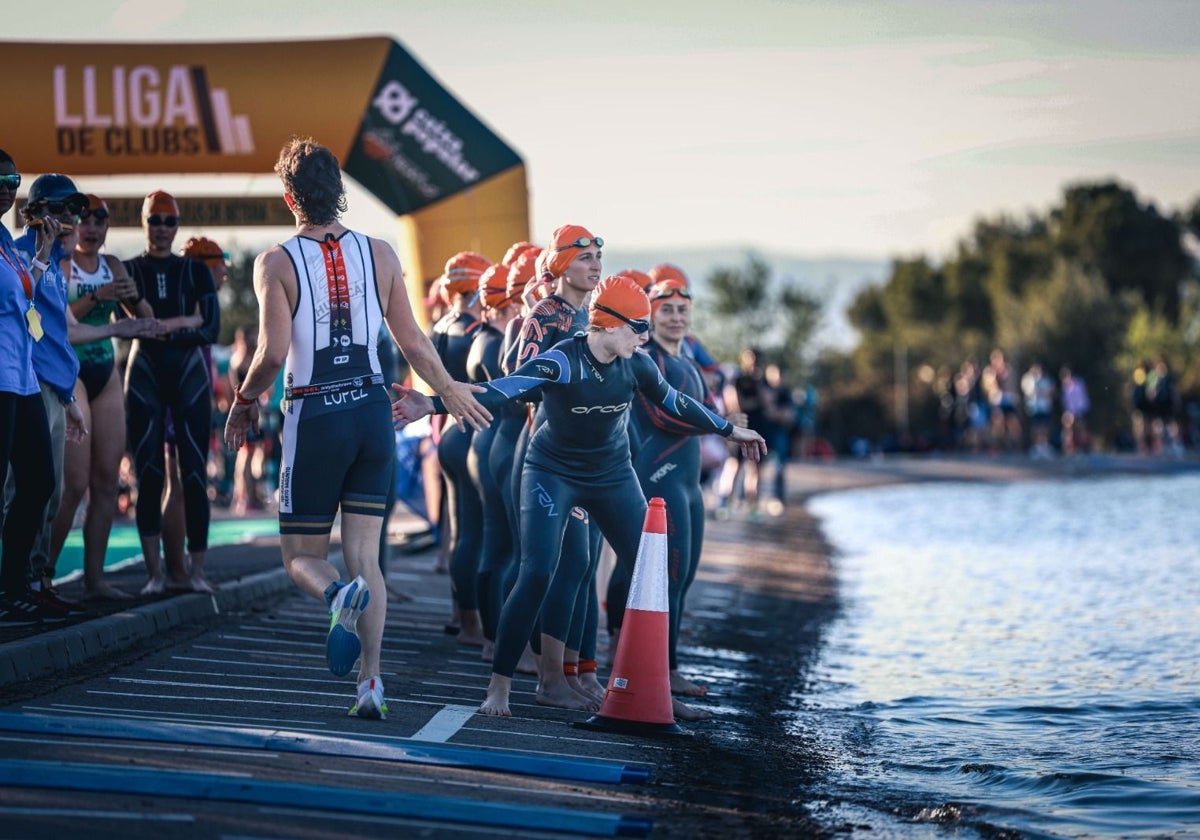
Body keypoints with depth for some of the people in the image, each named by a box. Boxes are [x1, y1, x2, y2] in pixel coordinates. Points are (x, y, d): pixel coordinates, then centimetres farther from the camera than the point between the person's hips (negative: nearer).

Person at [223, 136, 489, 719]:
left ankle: (341, 596, -27)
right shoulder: (379, 255, 2)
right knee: (364, 555, 9)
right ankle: (371, 682, -2)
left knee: (303, 557, 8)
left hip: (315, 419, -3)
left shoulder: (277, 263, -8)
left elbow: (273, 354, -16)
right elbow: (413, 344, 6)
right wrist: (451, 392, 22)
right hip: (372, 413, 3)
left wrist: (244, 401, 3)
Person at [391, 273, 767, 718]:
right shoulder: (561, 362, -26)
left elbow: (677, 404, 10)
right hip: (554, 472, -5)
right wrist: (435, 404, -54)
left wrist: (730, 430, 21)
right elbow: (502, 389, -39)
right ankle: (499, 685, -9)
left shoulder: (636, 366, -9)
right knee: (537, 575, -17)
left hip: (612, 476, 5)